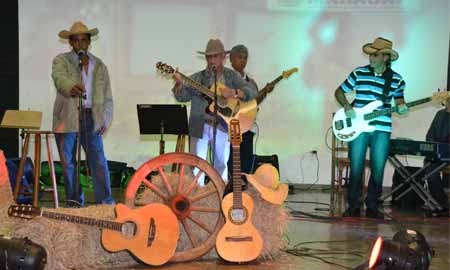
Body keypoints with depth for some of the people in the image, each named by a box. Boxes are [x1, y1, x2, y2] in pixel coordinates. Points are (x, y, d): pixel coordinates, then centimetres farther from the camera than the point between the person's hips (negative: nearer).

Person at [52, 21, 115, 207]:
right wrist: (72, 87, -40)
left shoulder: (99, 65, 15)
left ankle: (106, 202, 1)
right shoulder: (61, 60, 4)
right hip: (67, 118, -1)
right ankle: (74, 201, 14)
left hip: (91, 117, 2)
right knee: (68, 162, 3)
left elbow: (107, 96, 14)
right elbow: (59, 78, -19)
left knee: (98, 161, -4)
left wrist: (105, 120, 3)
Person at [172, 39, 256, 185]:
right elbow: (182, 97, 0)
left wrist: (233, 93, -20)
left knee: (222, 165, 10)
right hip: (200, 126, -1)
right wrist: (179, 84, -20)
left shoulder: (232, 76, 7)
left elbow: (252, 92, -3)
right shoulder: (197, 78, 7)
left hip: (223, 126, 1)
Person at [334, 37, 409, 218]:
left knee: (378, 170, 3)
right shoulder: (358, 73, 3)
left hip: (382, 129, 1)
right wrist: (346, 106, -7)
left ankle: (372, 207, 18)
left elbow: (399, 99, 15)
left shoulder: (396, 79, 4)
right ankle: (354, 206, 13)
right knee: (356, 168, 0)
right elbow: (339, 92, 11)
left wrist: (401, 107, -8)